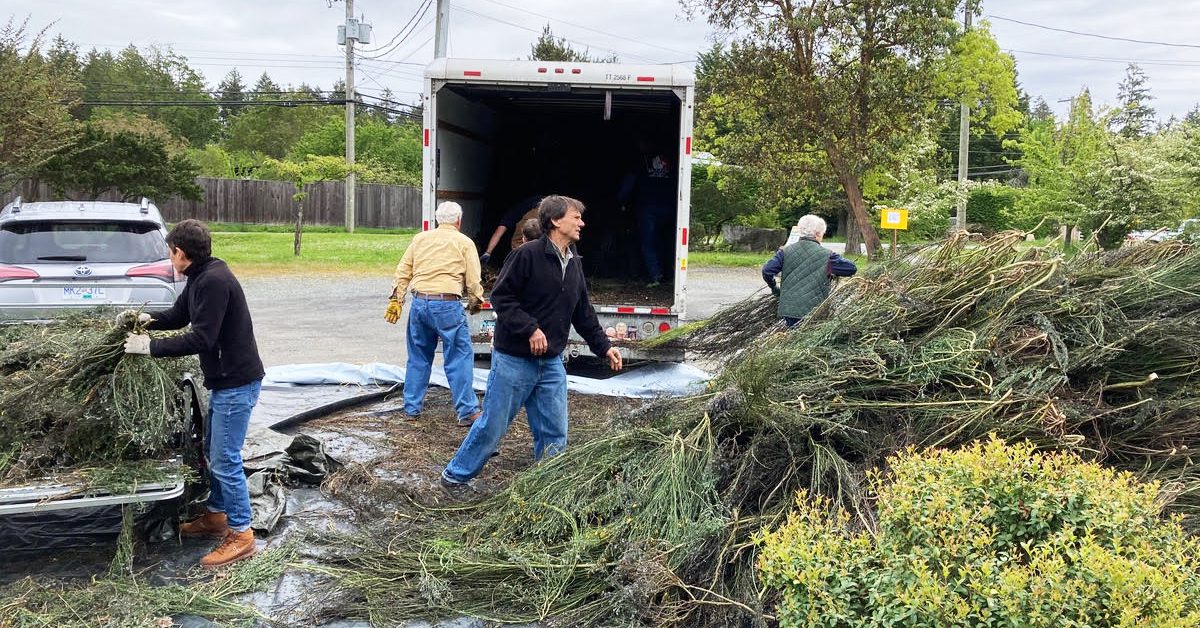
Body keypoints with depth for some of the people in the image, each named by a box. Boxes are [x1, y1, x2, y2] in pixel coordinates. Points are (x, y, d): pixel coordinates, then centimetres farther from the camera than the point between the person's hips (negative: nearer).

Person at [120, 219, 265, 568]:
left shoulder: (214, 281, -22)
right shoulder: (200, 278, 10)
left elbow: (200, 339, -26)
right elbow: (179, 315, 22)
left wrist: (150, 347, -17)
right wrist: (147, 319, 2)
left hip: (237, 382, -10)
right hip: (224, 380, 10)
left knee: (225, 459, -5)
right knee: (214, 452, 21)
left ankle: (241, 536, 4)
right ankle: (216, 516, 36)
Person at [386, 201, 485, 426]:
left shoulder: (420, 239, 14)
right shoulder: (464, 242, 4)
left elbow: (403, 272, 14)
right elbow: (473, 280, 2)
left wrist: (396, 300, 19)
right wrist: (475, 302, 18)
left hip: (420, 303, 4)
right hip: (447, 305, -4)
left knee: (418, 357, 17)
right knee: (459, 358, 1)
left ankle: (411, 407, 24)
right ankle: (467, 412, 2)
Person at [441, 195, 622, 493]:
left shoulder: (575, 263, 10)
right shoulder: (528, 254, -14)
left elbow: (583, 313, 17)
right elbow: (500, 297, -15)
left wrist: (604, 346, 12)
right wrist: (531, 328, -21)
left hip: (551, 363, 7)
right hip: (513, 360, -7)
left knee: (554, 433, 8)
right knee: (493, 425, 4)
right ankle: (455, 476, 23)